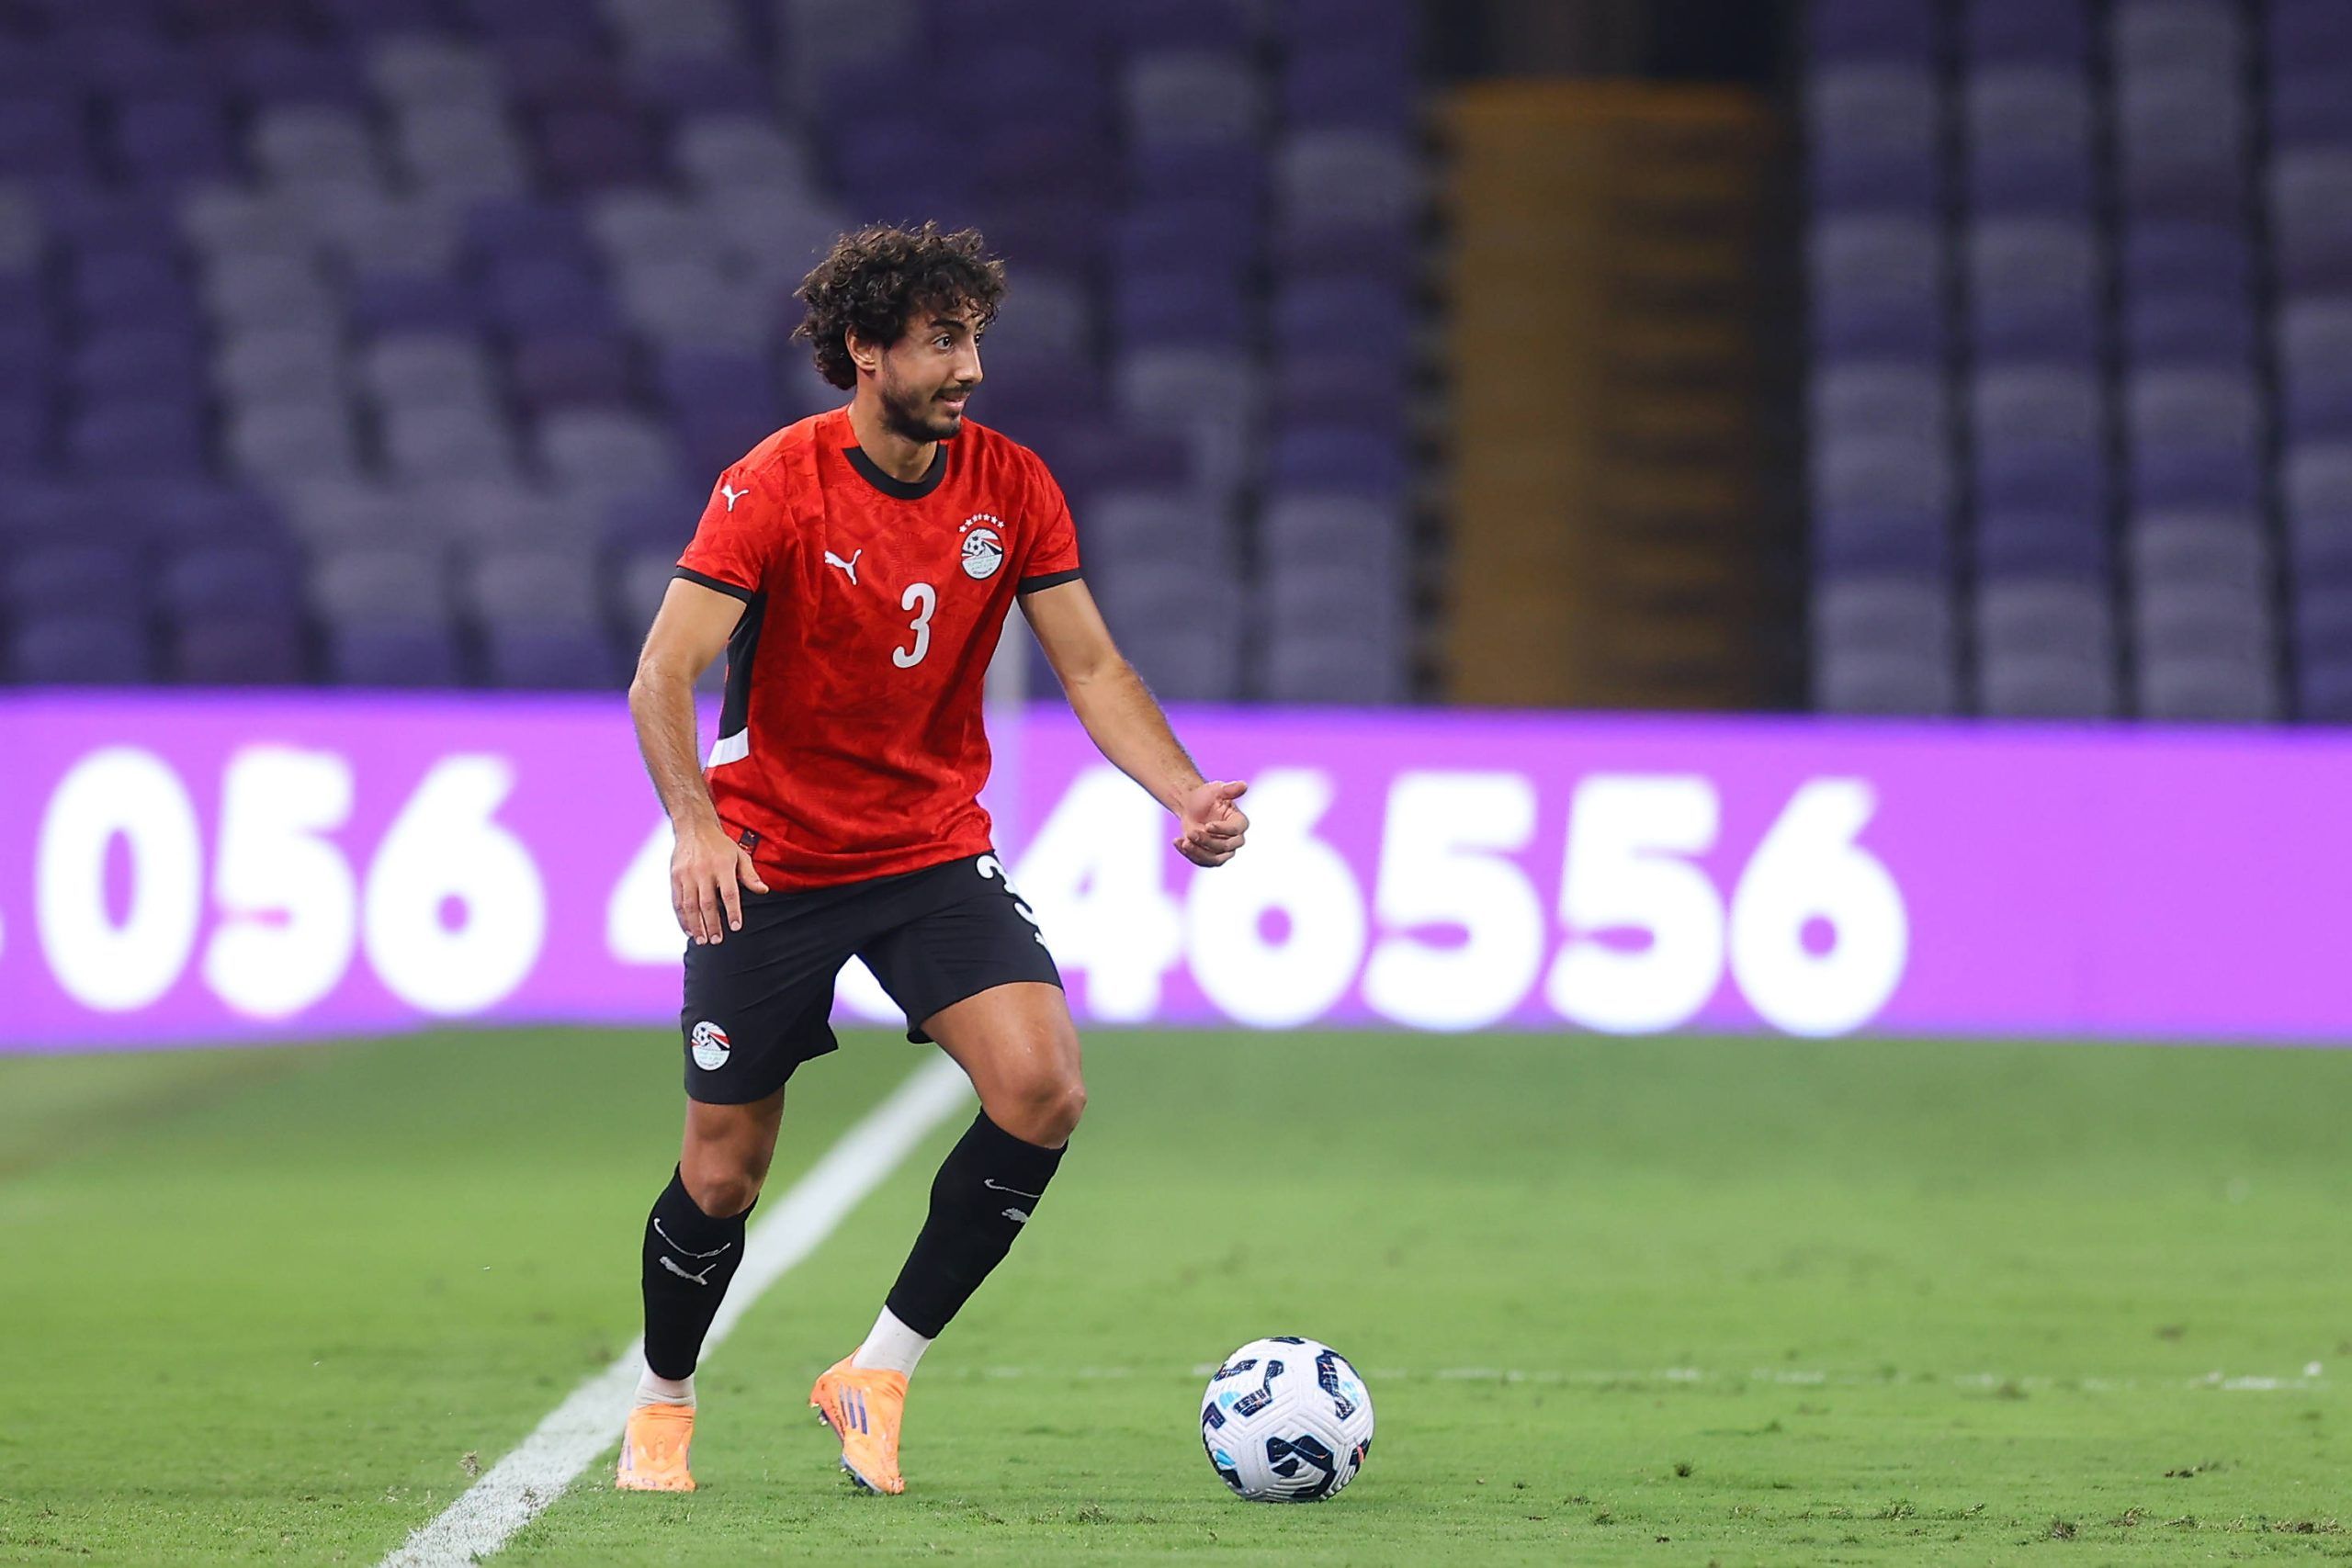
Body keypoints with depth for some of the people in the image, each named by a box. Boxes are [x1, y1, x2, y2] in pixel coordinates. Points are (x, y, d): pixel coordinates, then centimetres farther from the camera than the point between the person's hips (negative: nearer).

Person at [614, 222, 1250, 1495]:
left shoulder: (1009, 485, -3)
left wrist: (1185, 795, -15)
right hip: (770, 861, -3)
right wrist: (695, 827, -37)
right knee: (723, 1174, 2)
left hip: (936, 852, 3)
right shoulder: (774, 486, -16)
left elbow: (1091, 666, 1)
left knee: (1043, 1088, -19)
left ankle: (878, 1376, -5)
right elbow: (663, 675, -21)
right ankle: (662, 1405, 32)